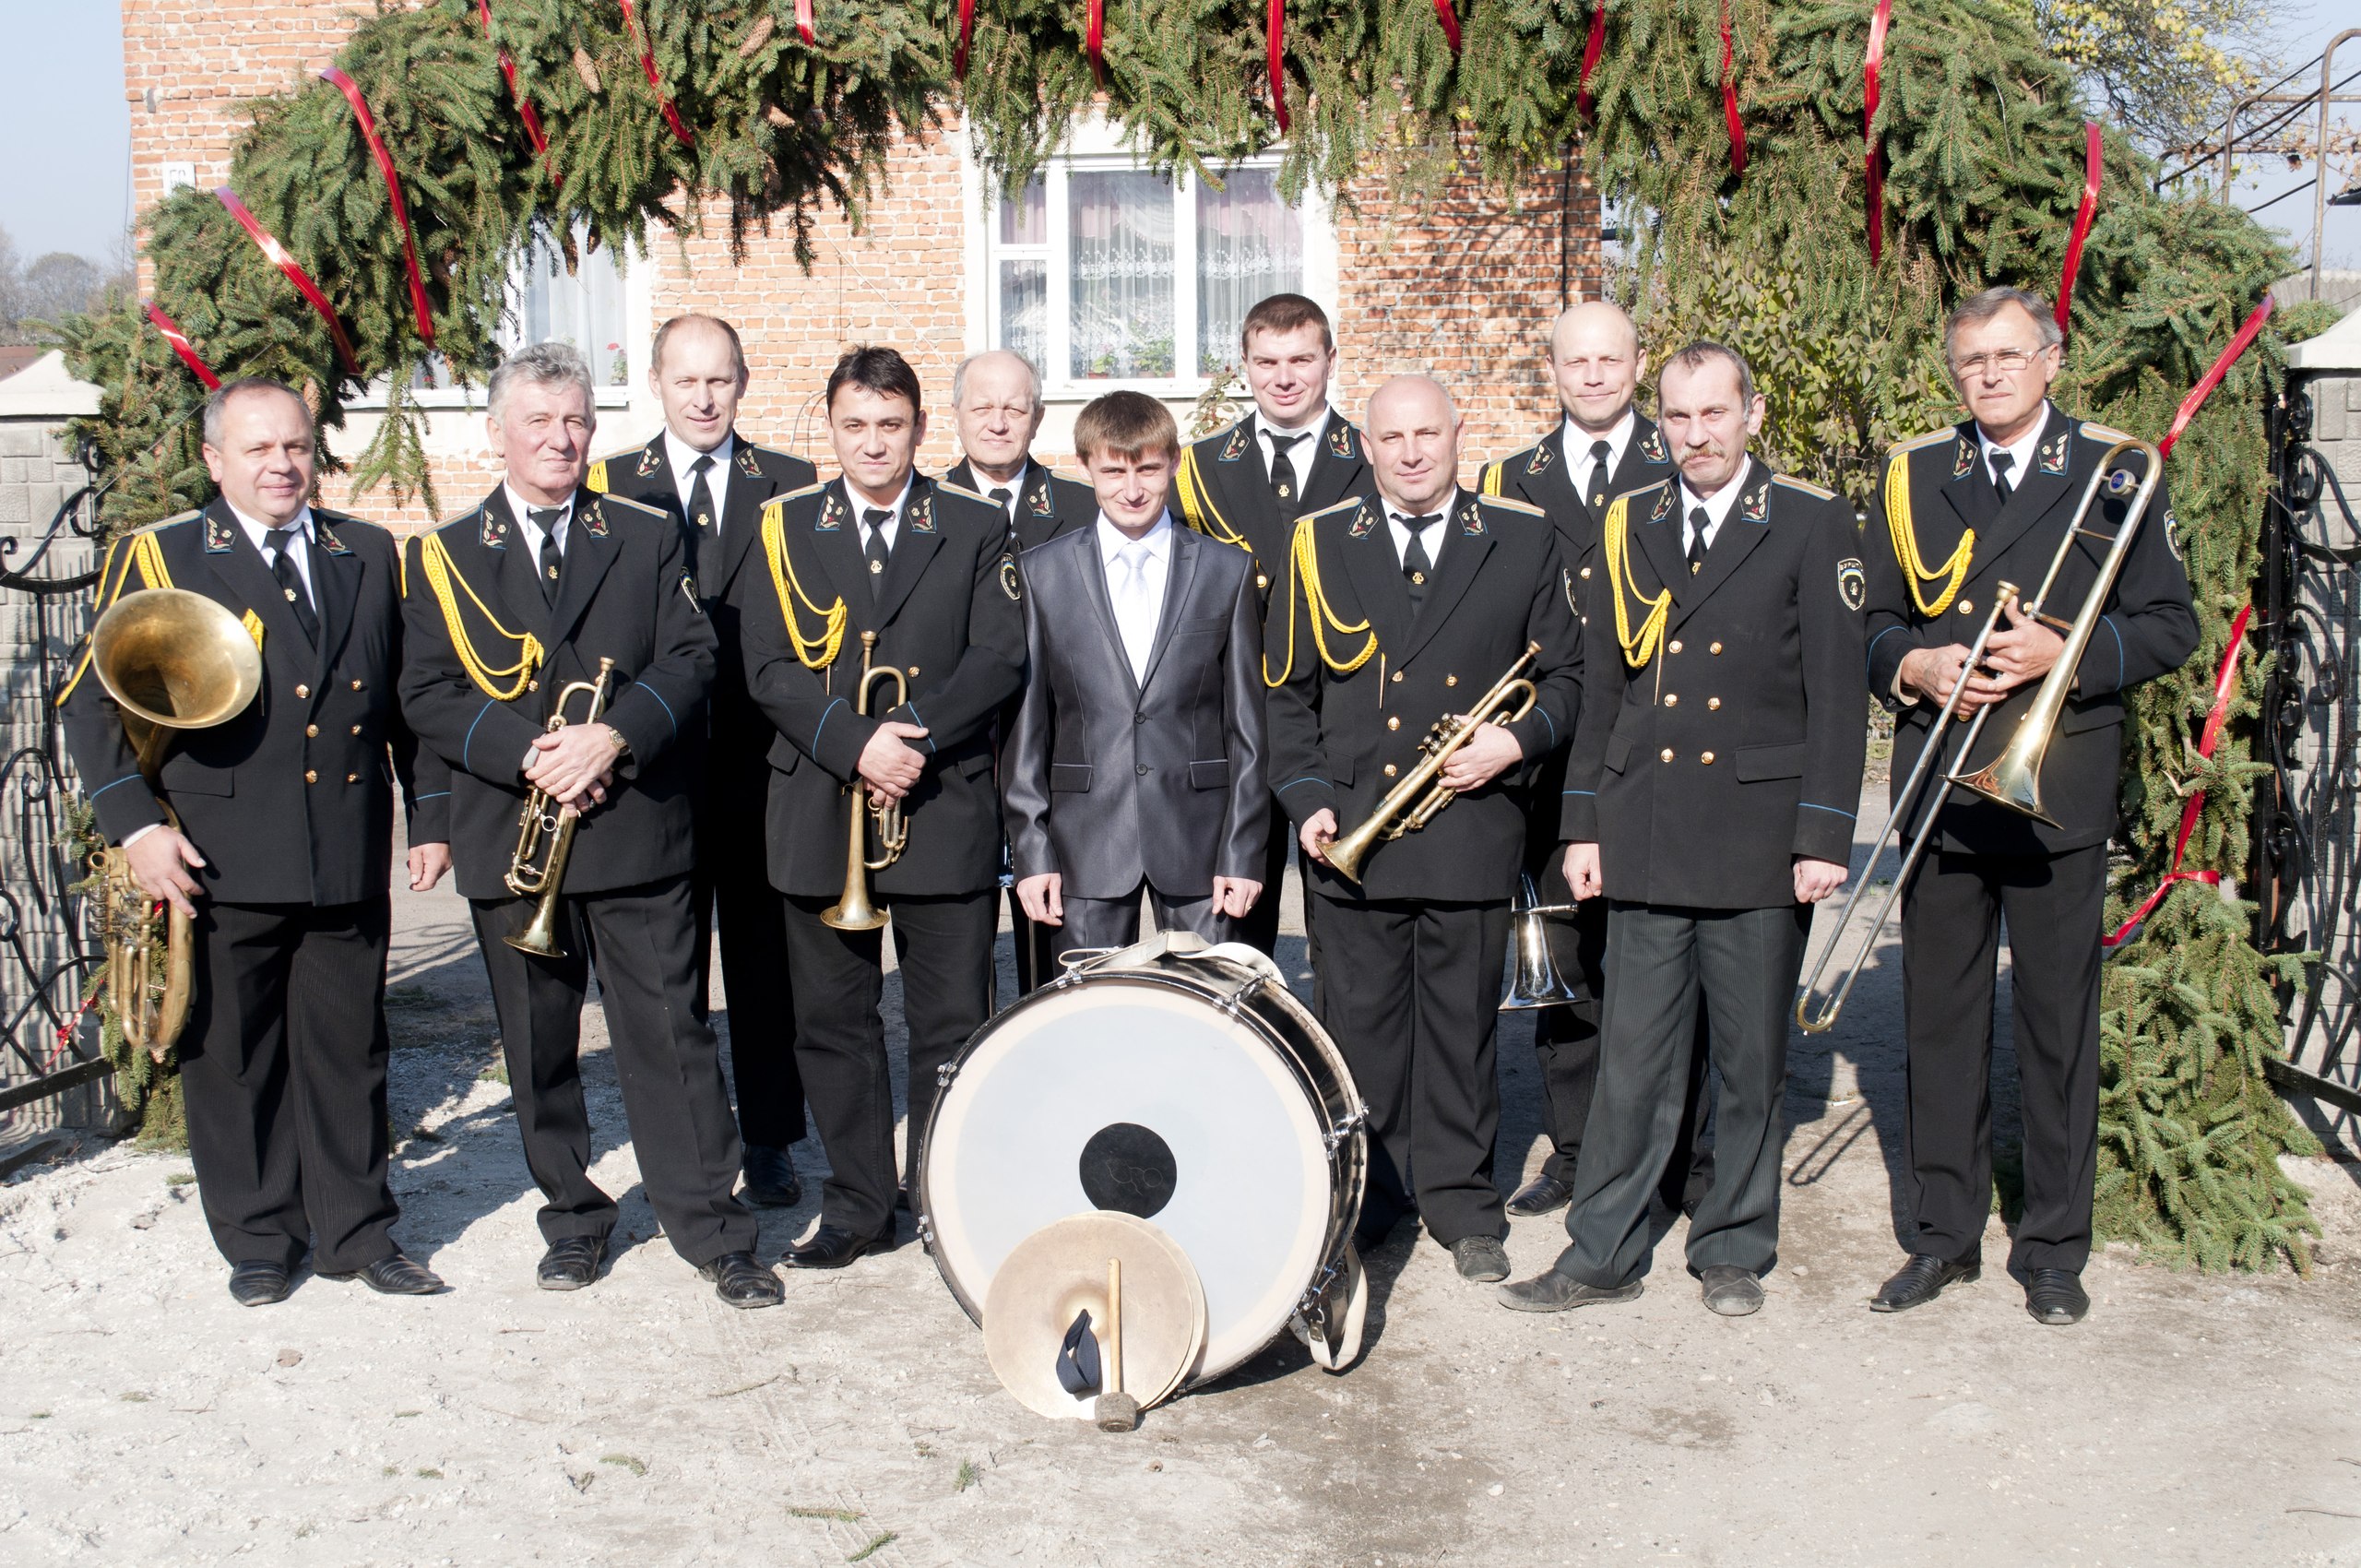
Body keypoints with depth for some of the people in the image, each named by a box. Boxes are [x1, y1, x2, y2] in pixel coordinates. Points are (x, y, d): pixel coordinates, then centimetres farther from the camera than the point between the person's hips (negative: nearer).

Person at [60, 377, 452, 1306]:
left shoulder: (370, 556, 13)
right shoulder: (156, 559, 4)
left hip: (349, 864, 2)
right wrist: (136, 824, -10)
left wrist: (431, 812, 10)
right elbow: (94, 705, 1)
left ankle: (357, 1235, 21)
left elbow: (411, 694, 16)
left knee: (347, 1054, 9)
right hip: (221, 867, -2)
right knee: (233, 1058, 7)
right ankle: (258, 1241, 21)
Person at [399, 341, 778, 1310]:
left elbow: (691, 657, 0)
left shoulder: (647, 537, 9)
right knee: (538, 1046, 10)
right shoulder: (442, 556, 8)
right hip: (509, 840, 1)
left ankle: (711, 1228, 6)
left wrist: (614, 737, -17)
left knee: (669, 1031, -1)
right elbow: (427, 695, 0)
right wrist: (526, 754, -15)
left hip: (636, 827, -1)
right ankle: (572, 1219, 24)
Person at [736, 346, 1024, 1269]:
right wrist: (854, 743, -16)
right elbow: (769, 670, -1)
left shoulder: (975, 528, 6)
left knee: (954, 1021, 2)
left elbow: (999, 659, -3)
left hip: (945, 805, -1)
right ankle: (858, 1206, 21)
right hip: (819, 811, 1)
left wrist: (917, 736, -16)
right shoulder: (783, 528, 8)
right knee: (833, 1021, 8)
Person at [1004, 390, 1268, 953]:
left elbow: (1247, 724, 4)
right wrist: (1032, 852, -1)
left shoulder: (1228, 571, 5)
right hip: (1086, 842, 0)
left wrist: (1243, 851, -1)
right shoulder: (1041, 572, 5)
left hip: (1197, 841, 0)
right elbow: (1024, 723, 4)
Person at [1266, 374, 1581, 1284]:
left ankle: (1460, 1202, 21)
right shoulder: (1319, 544, 7)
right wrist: (1307, 797, -2)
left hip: (1471, 826, 0)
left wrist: (1515, 740, -9)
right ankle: (1365, 1199, 20)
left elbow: (1562, 677, 10)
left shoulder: (1522, 540, 7)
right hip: (1352, 829, 1)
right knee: (1358, 1024, 5)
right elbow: (1287, 691, 9)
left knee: (1462, 1023, 7)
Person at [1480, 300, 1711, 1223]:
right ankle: (1575, 1148, 21)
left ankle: (1682, 1156, 15)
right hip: (1553, 758, 3)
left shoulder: (1682, 471, 4)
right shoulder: (1514, 482, 11)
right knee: (1565, 961, 9)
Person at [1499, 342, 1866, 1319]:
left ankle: (1733, 1249, 23)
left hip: (1759, 839, -2)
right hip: (1646, 838, 2)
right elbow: (1603, 685, 12)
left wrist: (1824, 835, -9)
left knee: (1751, 1062, 8)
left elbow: (1837, 692, -3)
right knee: (1631, 1058, 4)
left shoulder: (1813, 525, 0)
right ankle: (1602, 1255, 13)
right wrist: (1583, 824, 8)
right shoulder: (1628, 527, 11)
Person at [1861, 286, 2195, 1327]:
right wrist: (1914, 666, -8)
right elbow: (1873, 620, 13)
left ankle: (2053, 1246, 16)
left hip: (2060, 786, -2)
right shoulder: (1911, 476, 12)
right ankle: (1944, 1232, 18)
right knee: (1939, 1016, 7)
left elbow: (2170, 627, 2)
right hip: (1937, 788, 2)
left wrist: (2069, 652, -15)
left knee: (2059, 1023, 4)